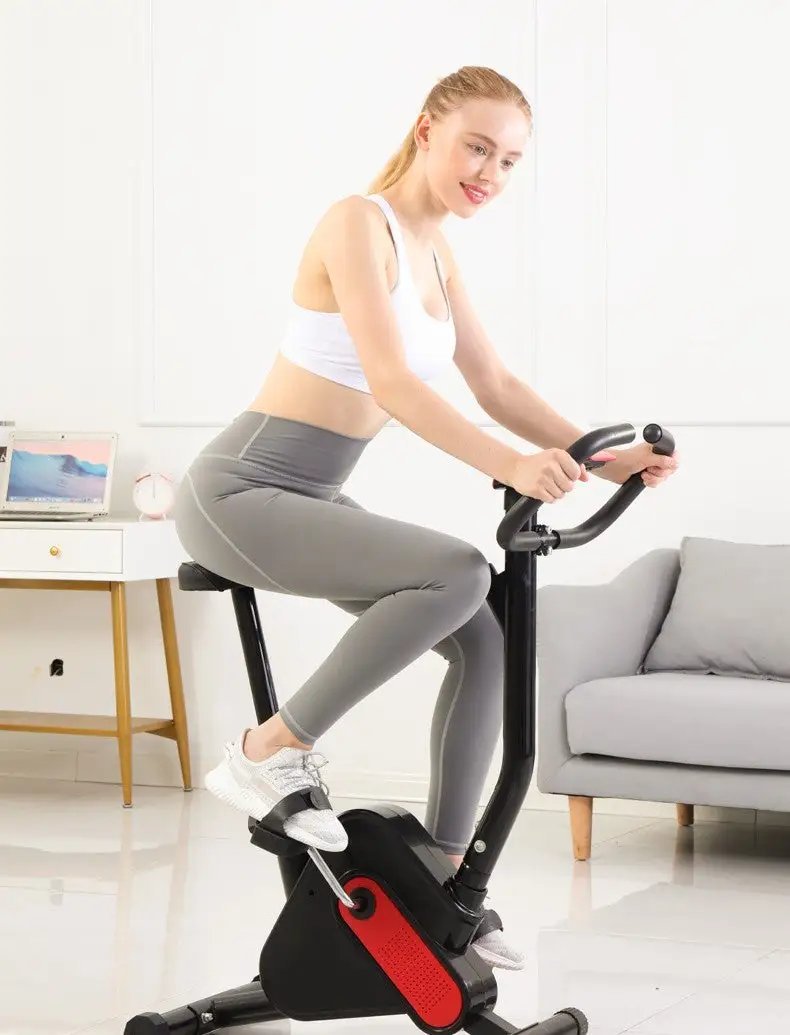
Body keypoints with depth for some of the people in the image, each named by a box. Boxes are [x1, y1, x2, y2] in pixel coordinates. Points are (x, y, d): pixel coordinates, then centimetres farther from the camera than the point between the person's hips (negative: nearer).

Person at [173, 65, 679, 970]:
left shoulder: (433, 252, 12)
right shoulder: (358, 222, -15)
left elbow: (495, 386, 14)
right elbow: (390, 381, -27)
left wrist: (597, 455, 1)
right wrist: (508, 466, -36)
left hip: (311, 501, 9)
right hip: (240, 493, -9)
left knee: (486, 640, 3)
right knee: (457, 574, -27)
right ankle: (269, 754, -15)